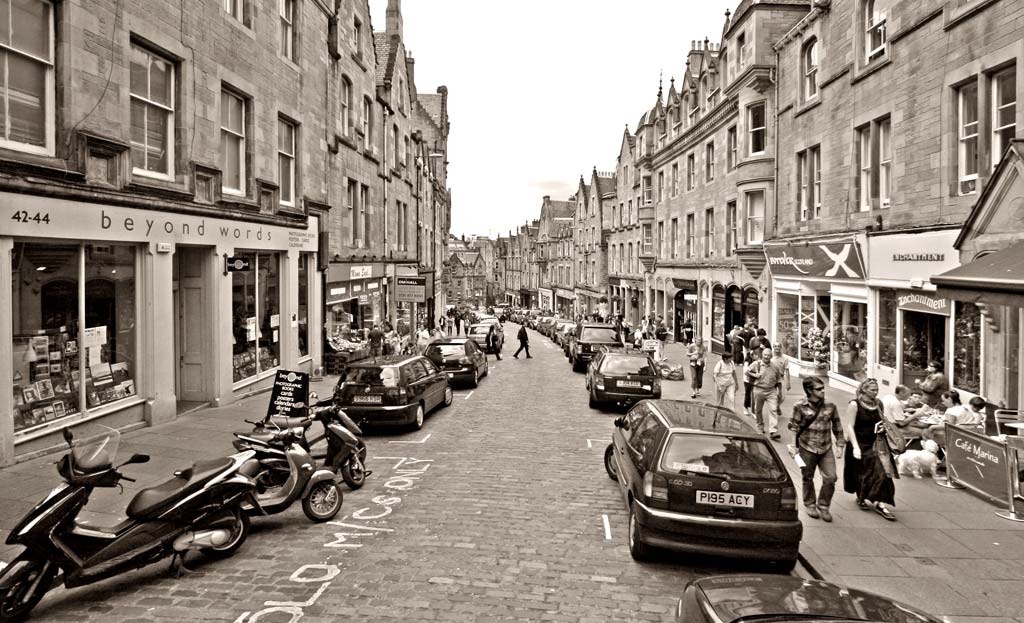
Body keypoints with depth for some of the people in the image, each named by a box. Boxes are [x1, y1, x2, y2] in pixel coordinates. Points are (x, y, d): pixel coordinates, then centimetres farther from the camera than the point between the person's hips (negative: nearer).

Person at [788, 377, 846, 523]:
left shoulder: (830, 406, 0)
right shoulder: (800, 407, -8)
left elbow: (837, 426, 11)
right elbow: (794, 427, -3)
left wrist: (840, 443, 10)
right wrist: (793, 446, -6)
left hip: (826, 449, 2)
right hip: (807, 449, -2)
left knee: (830, 478, -4)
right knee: (808, 479, 11)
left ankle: (823, 506, 16)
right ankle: (810, 505, 32)